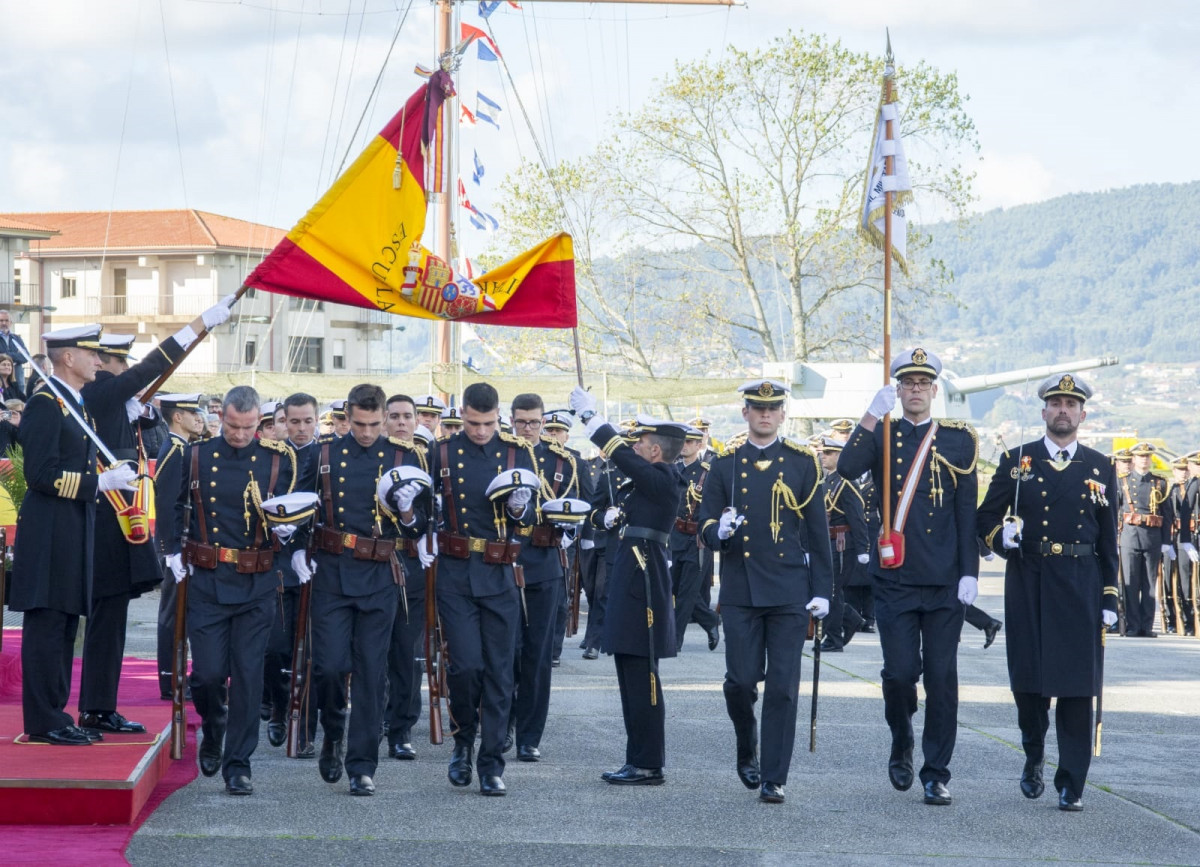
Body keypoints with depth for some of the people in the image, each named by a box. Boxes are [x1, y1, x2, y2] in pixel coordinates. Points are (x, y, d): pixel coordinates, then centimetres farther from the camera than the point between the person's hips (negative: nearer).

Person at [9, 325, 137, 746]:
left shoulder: (77, 405, 18)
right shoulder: (46, 403, -12)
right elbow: (41, 473, -19)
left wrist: (114, 477, 9)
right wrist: (100, 482, -19)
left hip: (74, 534, 10)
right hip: (49, 534, -10)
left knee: (64, 628, 11)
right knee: (46, 627, -6)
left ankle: (55, 716, 16)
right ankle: (43, 722, -3)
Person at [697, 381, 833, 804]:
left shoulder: (802, 462, 4)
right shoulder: (726, 463, 6)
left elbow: (818, 531, 5)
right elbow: (706, 524, 7)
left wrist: (821, 590, 0)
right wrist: (719, 532, -18)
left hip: (789, 590, -1)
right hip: (740, 589, 1)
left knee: (782, 686, -3)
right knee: (741, 680, -4)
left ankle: (773, 778, 3)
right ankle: (747, 749, 24)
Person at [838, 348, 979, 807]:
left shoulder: (958, 439, 7)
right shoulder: (880, 435, 7)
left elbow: (967, 510, 4)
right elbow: (846, 470, -13)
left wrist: (969, 572, -3)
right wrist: (871, 416, -19)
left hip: (945, 581, 0)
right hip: (895, 578, 0)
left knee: (942, 677, 0)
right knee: (900, 672, -4)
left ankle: (936, 774, 8)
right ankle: (902, 744, 25)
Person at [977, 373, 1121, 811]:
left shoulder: (1100, 469, 9)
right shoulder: (1017, 462, 6)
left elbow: (1108, 539, 9)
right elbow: (986, 515, 10)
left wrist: (1109, 598, 4)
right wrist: (1000, 536, -13)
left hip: (1081, 587, 0)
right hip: (1027, 583, 0)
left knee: (1077, 684, -3)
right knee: (1028, 679, 2)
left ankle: (1071, 783, 2)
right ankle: (1034, 758, 28)